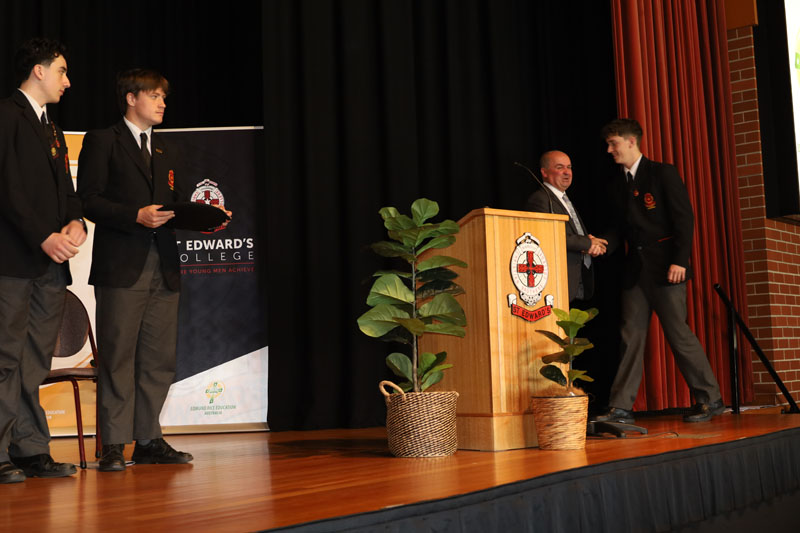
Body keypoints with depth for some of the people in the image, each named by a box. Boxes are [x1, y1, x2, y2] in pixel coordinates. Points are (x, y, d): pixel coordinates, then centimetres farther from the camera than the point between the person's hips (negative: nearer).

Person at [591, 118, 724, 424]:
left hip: (665, 267, -6)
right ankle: (621, 407, 1)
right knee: (630, 336, 1)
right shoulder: (618, 183, 15)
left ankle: (710, 399, 11)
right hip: (635, 269, 6)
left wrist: (679, 260, -16)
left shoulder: (663, 173, -4)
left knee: (678, 333, -3)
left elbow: (684, 218, -8)